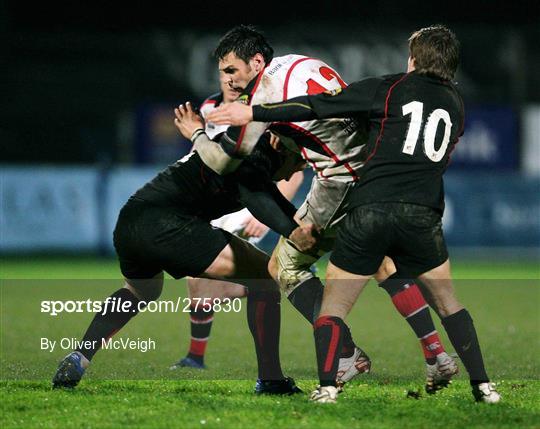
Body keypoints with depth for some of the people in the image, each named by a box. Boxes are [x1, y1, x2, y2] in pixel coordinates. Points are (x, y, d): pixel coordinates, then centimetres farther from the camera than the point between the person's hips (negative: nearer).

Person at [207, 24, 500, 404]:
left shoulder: (390, 89, 5)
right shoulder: (455, 104, 16)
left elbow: (318, 106, 2)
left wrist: (254, 113, 6)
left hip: (369, 211, -3)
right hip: (422, 213, 3)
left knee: (334, 305, 7)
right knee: (448, 301, 20)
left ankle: (327, 387, -9)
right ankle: (482, 386, 14)